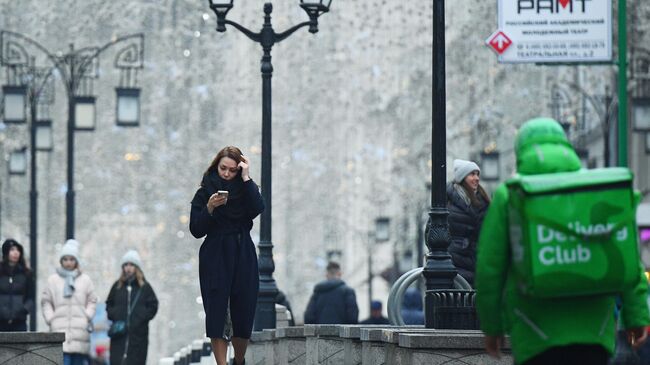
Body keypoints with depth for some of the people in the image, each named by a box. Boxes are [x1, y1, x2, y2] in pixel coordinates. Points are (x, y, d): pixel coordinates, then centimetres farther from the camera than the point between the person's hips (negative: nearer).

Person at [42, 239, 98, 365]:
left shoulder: (85, 279, 8)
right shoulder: (53, 280, 6)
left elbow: (92, 301, 11)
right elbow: (46, 302, 10)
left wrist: (87, 317, -2)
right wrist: (50, 319, -1)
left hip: (80, 330, 2)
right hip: (60, 330, -1)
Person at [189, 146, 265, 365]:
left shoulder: (245, 190, 8)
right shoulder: (204, 193, 5)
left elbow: (257, 209, -14)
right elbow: (196, 230, 0)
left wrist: (245, 177, -11)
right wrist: (209, 208, -15)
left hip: (243, 257, 1)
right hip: (215, 258, -1)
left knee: (243, 314, 3)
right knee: (217, 314, -9)